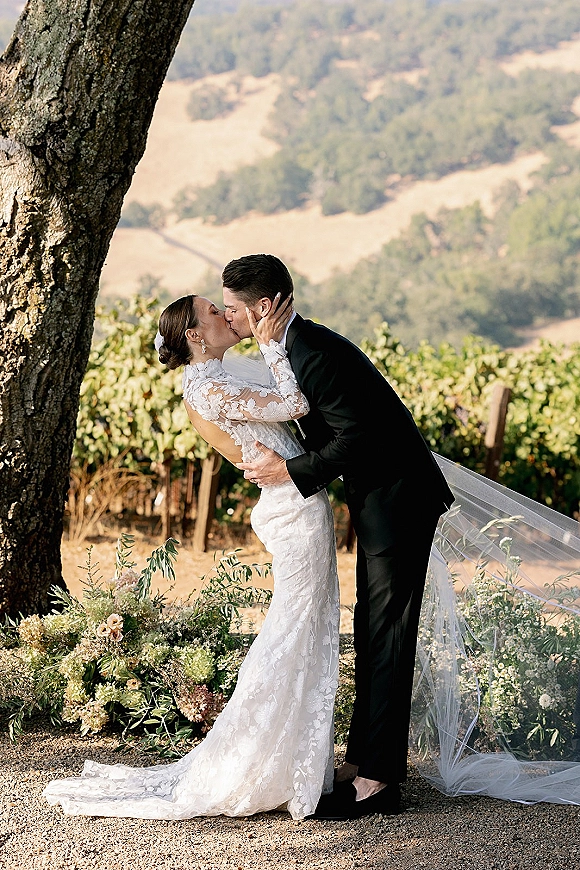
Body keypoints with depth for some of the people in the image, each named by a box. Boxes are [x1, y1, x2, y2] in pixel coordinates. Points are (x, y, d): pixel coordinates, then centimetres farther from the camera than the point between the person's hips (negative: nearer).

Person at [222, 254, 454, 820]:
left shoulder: (313, 354, -22)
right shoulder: (297, 346, 11)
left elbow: (357, 438, -24)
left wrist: (290, 472, -18)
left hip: (397, 500, -11)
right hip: (379, 501, 11)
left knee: (386, 639, -7)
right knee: (370, 633, 15)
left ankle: (377, 780, -2)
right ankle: (366, 761, 24)